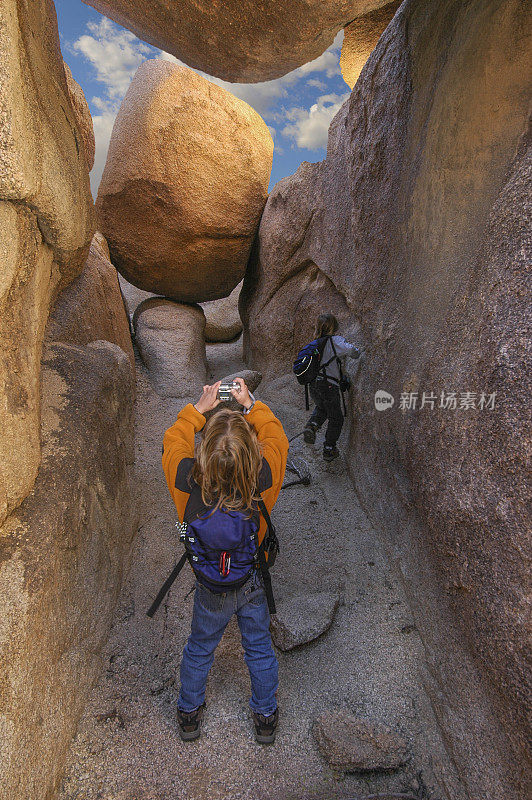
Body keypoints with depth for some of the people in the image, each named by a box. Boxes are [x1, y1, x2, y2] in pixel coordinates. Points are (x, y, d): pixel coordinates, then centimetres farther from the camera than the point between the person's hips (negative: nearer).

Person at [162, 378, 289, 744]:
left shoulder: (189, 481, -31)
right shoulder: (264, 478, -32)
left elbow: (174, 440, -9)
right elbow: (275, 436, -10)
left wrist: (199, 408, -5)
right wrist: (251, 404, -3)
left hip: (211, 589, 0)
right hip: (255, 583, 0)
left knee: (200, 649, 27)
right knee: (260, 649, 25)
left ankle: (189, 713, 51)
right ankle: (266, 717, 48)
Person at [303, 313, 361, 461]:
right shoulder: (335, 340, -10)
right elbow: (351, 350, -26)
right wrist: (356, 353, -2)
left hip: (313, 385, 6)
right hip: (329, 385, -6)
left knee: (321, 407, 33)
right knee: (336, 418, 13)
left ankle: (312, 425, 5)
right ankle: (329, 450, 19)